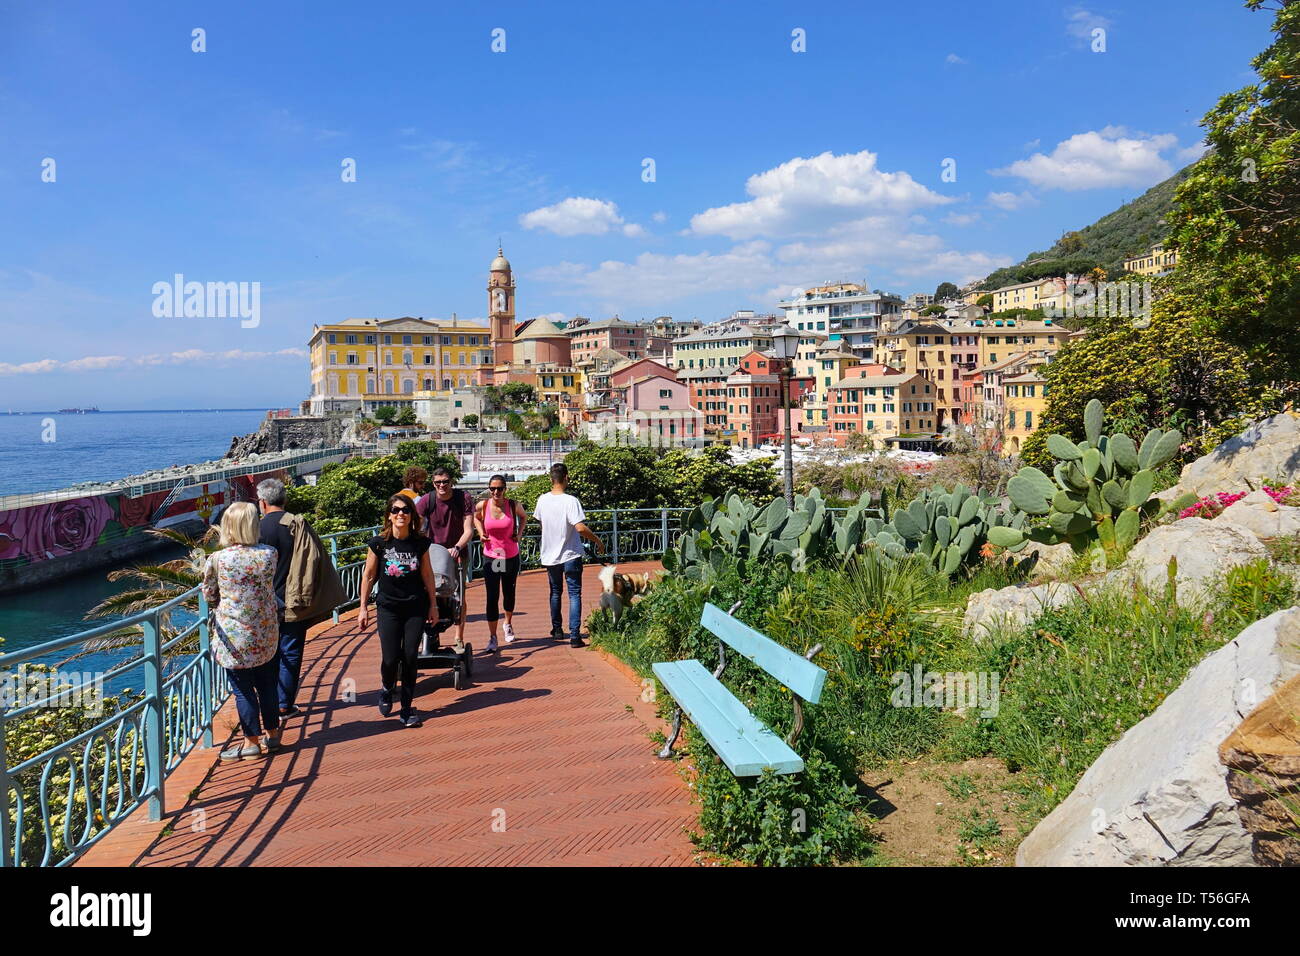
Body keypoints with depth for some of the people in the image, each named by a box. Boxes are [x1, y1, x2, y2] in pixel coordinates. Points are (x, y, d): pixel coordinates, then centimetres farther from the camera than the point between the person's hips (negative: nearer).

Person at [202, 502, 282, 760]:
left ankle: (251, 742, 16)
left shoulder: (216, 559, -14)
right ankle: (273, 734, 28)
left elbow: (209, 596, 1)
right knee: (267, 685, 17)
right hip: (266, 634, 3)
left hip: (234, 636, -3)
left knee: (243, 690, 8)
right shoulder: (269, 554, -8)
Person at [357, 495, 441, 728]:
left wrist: (433, 605, 8)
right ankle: (386, 690, 30)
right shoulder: (379, 543, -6)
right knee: (391, 659, -4)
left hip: (416, 608, 1)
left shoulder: (420, 543, -3)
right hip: (388, 608, -1)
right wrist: (363, 608, 2)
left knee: (410, 658, 2)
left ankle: (407, 709, 14)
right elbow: (368, 576, 1)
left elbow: (427, 574, 6)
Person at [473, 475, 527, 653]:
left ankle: (508, 623, 43)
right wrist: (481, 532, 0)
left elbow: (524, 516, 14)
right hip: (490, 557, -1)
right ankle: (492, 637, 3)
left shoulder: (513, 505, -9)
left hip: (511, 557, 1)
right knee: (492, 597, -5)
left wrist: (519, 533, 1)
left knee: (509, 593, 16)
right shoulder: (482, 506, -9)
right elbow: (475, 517, 15)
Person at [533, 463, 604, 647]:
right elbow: (580, 528, -26)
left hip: (550, 555, 5)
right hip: (571, 555, -5)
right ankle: (575, 635, -6)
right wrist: (598, 542, -13)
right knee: (574, 594, 1)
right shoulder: (571, 501, -20)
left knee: (555, 592, 21)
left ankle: (557, 630, 31)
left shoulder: (542, 500, -3)